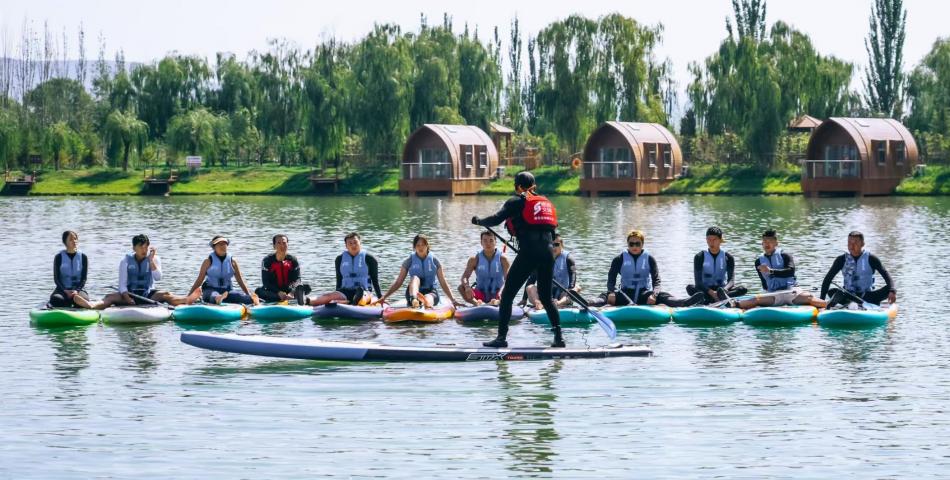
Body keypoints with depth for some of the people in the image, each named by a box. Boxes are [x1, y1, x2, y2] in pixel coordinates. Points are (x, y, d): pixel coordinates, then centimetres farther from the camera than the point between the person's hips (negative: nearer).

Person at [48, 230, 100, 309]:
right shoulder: (59, 257, 4)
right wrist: (65, 291, -16)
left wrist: (76, 291, -17)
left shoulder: (83, 257, 6)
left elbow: (84, 279, 1)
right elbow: (56, 279, 0)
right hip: (62, 289, 1)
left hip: (78, 288, -1)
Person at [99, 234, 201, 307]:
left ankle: (187, 300, -55)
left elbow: (158, 278, -10)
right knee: (110, 297, -26)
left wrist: (151, 261, -18)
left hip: (148, 295, -1)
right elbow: (122, 284, -2)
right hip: (130, 295, 1)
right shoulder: (126, 261, 1)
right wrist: (127, 298, -20)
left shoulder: (154, 259, 5)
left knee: (165, 295, -30)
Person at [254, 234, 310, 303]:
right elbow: (266, 282, -13)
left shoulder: (293, 260, 1)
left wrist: (291, 293, -30)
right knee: (258, 291, -33)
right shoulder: (268, 260, -5)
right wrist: (279, 293, -29)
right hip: (273, 292, -2)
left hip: (290, 290, 2)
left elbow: (297, 279, -8)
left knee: (306, 287, -22)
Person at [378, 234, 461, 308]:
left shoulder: (434, 261, 7)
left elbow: (443, 283, 7)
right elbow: (398, 282, 7)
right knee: (415, 278, -32)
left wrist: (453, 300, -1)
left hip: (430, 292, 0)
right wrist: (384, 297, -1)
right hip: (413, 292, 0)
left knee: (428, 299, -36)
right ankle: (414, 300, -64)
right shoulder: (410, 261, 7)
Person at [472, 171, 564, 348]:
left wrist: (478, 221, 12)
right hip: (548, 252, 6)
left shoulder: (516, 201, 3)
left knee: (507, 294, 1)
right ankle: (559, 337, 10)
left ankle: (502, 337, -5)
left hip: (529, 252, -6)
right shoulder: (546, 202, 21)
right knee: (546, 297, 18)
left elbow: (497, 219, -5)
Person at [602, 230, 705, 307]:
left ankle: (686, 303, -55)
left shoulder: (649, 259, 6)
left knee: (662, 296, -32)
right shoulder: (620, 259, 5)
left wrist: (654, 295, -24)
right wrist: (611, 292, -22)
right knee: (608, 297, -30)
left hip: (644, 294, -3)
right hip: (626, 294, 3)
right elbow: (611, 280, 1)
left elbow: (656, 281, -2)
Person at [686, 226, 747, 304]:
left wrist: (724, 290, -33)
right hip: (706, 290, -1)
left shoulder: (728, 257, 2)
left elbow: (731, 280, -9)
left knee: (743, 289, -25)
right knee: (690, 288, -33)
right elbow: (698, 281, -12)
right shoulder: (700, 257, -2)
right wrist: (711, 292, -30)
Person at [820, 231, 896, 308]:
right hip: (848, 295, 1)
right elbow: (828, 279, 3)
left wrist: (892, 291, -26)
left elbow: (886, 275, -6)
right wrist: (822, 299, -9)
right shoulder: (842, 260, 4)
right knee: (831, 292, -26)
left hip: (867, 296, -1)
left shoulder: (871, 259, 0)